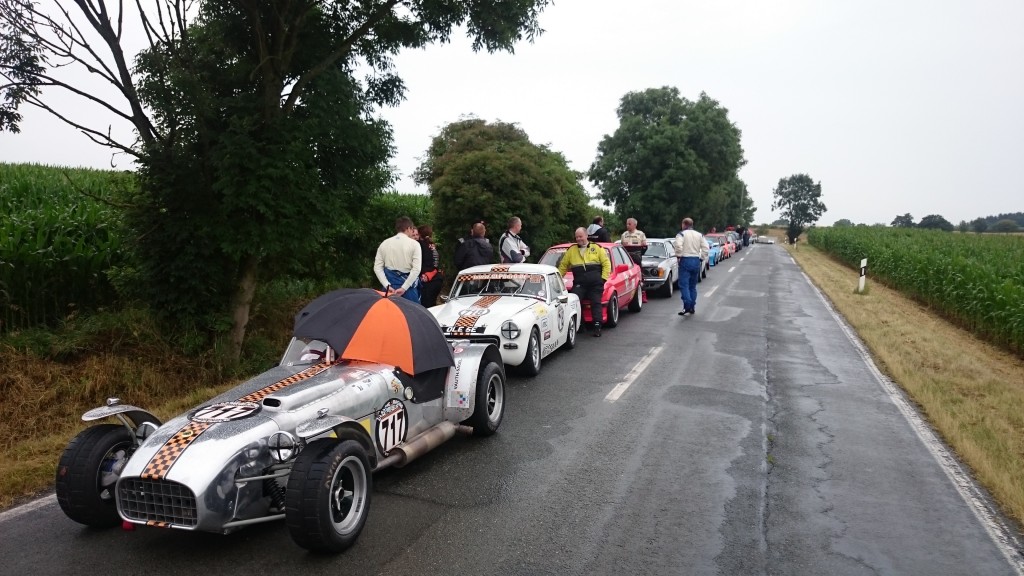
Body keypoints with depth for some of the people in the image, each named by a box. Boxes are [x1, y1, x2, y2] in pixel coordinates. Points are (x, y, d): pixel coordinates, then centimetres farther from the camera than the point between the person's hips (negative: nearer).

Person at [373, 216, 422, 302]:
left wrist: (387, 286, -4)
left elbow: (377, 267, 1)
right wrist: (404, 288, -16)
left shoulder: (384, 243, 7)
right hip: (408, 287, -4)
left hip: (390, 289, 4)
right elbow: (416, 269, -15)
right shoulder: (414, 244, -4)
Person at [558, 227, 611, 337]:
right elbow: (563, 266, 19)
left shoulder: (597, 248, 12)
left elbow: (606, 264, 8)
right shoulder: (571, 250, 16)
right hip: (579, 284, 1)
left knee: (596, 304, -6)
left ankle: (597, 327, -5)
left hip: (596, 283, -1)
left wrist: (604, 278, -3)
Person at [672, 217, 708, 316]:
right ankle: (692, 307, 16)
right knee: (693, 285, 14)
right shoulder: (700, 235, 11)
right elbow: (705, 248, 3)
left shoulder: (681, 234, -4)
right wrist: (701, 257, 9)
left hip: (685, 260, -5)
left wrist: (678, 256, -9)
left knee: (684, 285, -7)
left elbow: (678, 245, -21)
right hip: (696, 261, 5)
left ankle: (687, 306, -21)